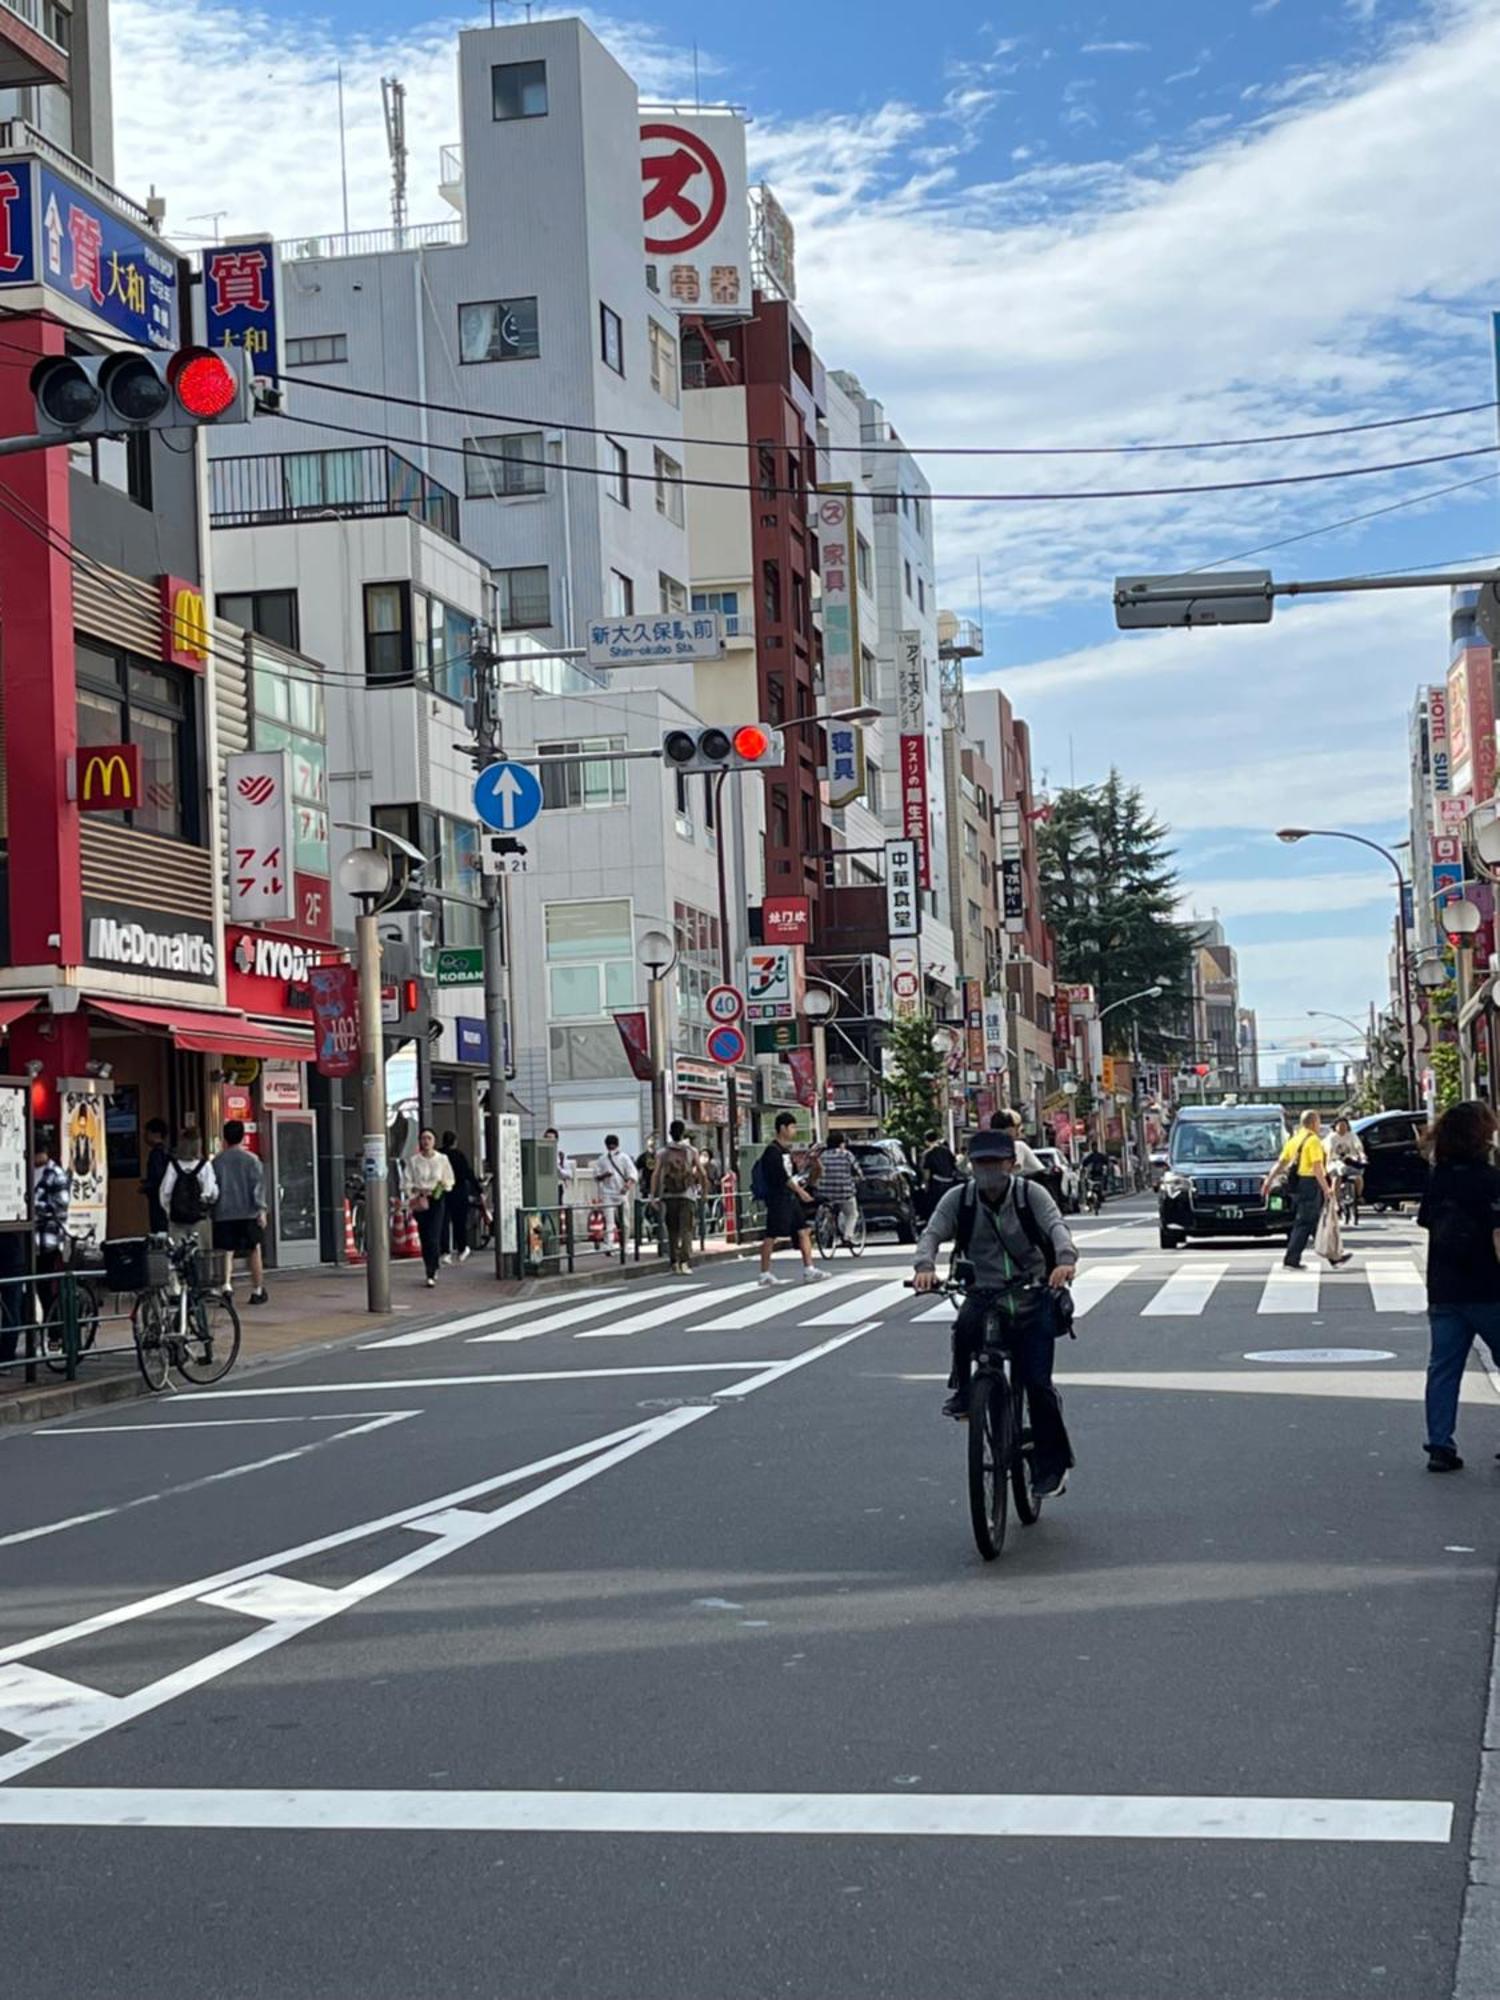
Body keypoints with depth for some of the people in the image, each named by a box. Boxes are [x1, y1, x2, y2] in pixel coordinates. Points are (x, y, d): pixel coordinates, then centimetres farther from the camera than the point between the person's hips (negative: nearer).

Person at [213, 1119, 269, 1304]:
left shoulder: (217, 1160, 3)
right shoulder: (251, 1159, -3)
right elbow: (258, 1186, -9)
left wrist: (212, 1210, 16)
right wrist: (261, 1209, -9)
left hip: (223, 1214, 1)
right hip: (248, 1213, -1)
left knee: (227, 1252, 0)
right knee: (254, 1251, 10)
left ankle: (227, 1285, -21)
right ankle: (257, 1290, 16)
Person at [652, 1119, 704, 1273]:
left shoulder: (662, 1153, 3)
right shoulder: (691, 1151, 2)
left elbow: (656, 1175, -2)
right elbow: (700, 1172, 5)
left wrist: (654, 1196, 1)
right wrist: (703, 1188, 19)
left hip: (668, 1196, 1)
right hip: (687, 1195, -1)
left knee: (672, 1231, 11)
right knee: (686, 1230, -2)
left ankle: (674, 1262, 12)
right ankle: (685, 1261, -16)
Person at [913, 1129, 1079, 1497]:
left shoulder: (1031, 1194, -7)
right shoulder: (958, 1200, -1)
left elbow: (1056, 1225, -23)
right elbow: (933, 1233, -11)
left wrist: (1066, 1259, -45)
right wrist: (925, 1266, -35)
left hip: (1033, 1292, -1)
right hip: (984, 1292, 1)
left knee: (1037, 1382, -7)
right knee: (965, 1327, -35)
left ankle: (1052, 1465, 8)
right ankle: (962, 1389, -8)